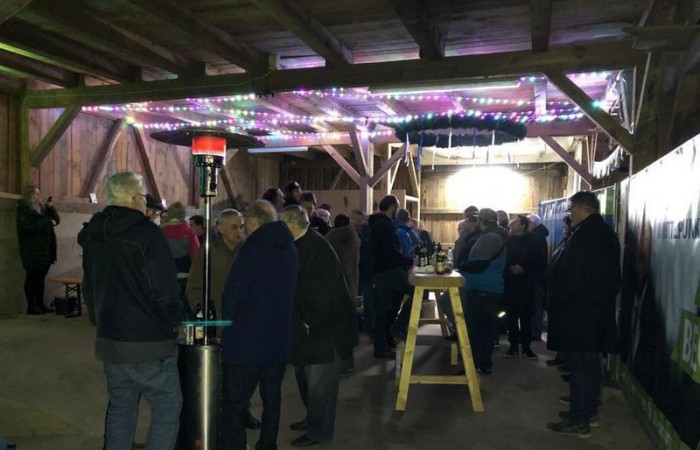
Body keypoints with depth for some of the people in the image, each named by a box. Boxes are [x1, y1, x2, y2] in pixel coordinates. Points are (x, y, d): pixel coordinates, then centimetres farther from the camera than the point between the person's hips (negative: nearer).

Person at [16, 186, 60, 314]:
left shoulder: (42, 209, 17)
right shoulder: (23, 211, -6)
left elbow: (56, 220, 16)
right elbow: (30, 226, -20)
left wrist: (50, 207, 4)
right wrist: (48, 222, -14)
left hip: (45, 251, 7)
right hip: (33, 252, -7)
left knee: (40, 277, 10)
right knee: (32, 278, -2)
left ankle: (40, 304, 16)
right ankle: (31, 306, 2)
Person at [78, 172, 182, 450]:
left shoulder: (92, 235, 9)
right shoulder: (147, 233, -16)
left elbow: (89, 287, 17)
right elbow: (165, 288, -18)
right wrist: (173, 319, -1)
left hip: (109, 340, 8)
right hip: (148, 343, -8)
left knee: (120, 406, 20)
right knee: (167, 405, 2)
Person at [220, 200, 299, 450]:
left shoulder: (254, 247, -15)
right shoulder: (290, 249, 6)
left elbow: (232, 293, -16)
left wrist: (229, 322, -1)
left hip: (247, 340, -7)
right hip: (279, 341, 7)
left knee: (235, 403, 2)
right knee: (272, 399, 18)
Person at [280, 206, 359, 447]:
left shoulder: (316, 246, -22)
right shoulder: (302, 245, 7)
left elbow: (322, 291, -25)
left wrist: (309, 321, -17)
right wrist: (302, 319, 9)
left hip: (324, 326, -10)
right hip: (309, 322, 10)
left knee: (319, 379, 2)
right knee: (305, 374, 21)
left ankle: (319, 430, 16)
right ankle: (313, 418, 37)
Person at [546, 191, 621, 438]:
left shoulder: (586, 233, -19)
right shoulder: (605, 232, 13)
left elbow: (571, 275, -23)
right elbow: (611, 276, 18)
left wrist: (556, 301, -12)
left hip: (579, 310, -10)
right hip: (597, 309, 10)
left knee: (580, 364, -5)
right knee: (590, 362, 17)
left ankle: (579, 421, 1)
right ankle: (588, 410, 29)